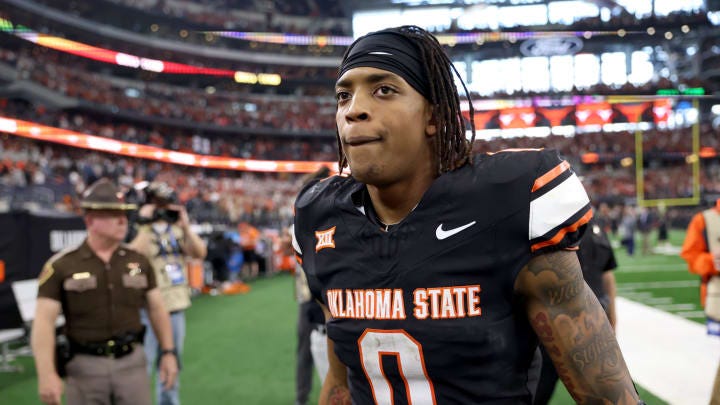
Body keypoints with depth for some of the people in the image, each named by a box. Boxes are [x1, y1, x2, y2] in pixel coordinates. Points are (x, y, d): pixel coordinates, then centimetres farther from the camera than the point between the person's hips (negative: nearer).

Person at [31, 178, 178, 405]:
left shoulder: (139, 262, 5)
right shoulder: (61, 266, -6)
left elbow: (157, 309, 11)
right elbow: (44, 322, -10)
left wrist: (168, 352, 5)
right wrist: (47, 374, -18)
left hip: (131, 361, 2)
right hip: (85, 365, -2)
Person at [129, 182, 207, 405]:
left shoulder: (177, 230, 11)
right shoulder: (140, 231, -6)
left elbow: (200, 252, -2)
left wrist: (185, 225, -11)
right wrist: (145, 226, -24)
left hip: (176, 308, 6)